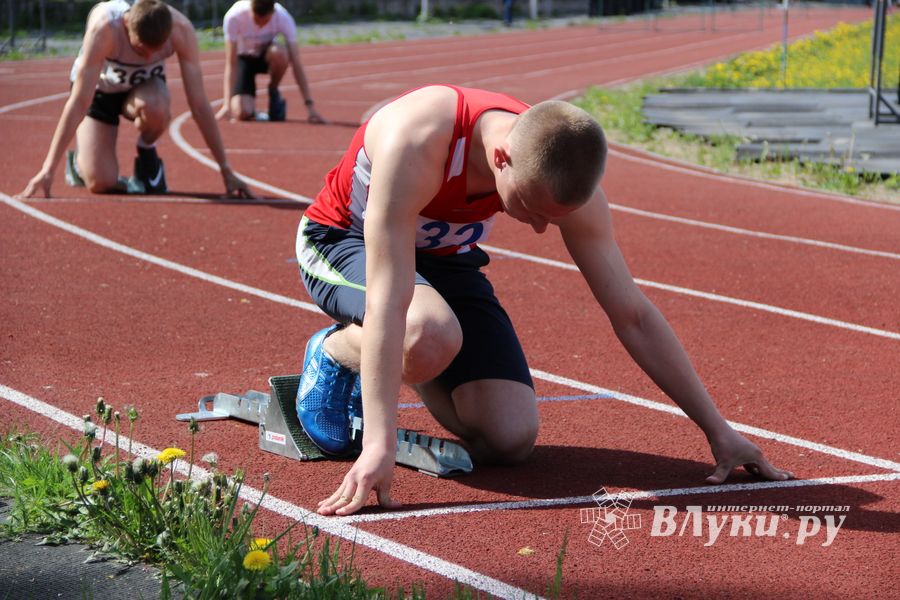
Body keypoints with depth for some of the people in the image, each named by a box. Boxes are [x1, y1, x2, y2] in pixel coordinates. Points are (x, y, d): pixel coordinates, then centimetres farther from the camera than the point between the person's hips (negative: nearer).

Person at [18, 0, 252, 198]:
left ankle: (146, 154, -4)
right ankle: (79, 160, 20)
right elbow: (78, 102, -39)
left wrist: (226, 171, -24)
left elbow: (199, 104, -25)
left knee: (154, 107, -38)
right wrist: (48, 170, -41)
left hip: (143, 87, 1)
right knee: (101, 184, -17)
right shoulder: (104, 28, -39)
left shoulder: (181, 30, -32)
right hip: (98, 89, -1)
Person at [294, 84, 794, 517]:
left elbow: (634, 317, -14)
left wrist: (718, 430, -11)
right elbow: (388, 298, -42)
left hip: (445, 257, 5)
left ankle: (404, 367, 15)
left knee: (511, 439, -13)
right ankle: (331, 356, -5)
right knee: (430, 336, -39)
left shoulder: (562, 174, -23)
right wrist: (379, 442, -48)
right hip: (343, 241, -4)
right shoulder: (419, 140, -40)